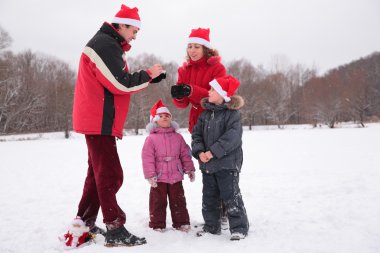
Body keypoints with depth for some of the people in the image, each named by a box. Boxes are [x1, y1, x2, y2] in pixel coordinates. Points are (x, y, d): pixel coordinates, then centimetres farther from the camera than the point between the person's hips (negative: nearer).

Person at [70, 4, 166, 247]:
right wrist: (148, 75, -7)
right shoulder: (105, 43, -12)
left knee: (99, 173, 15)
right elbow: (121, 84, -19)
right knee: (110, 175, -10)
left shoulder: (109, 46, 22)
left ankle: (85, 223, 24)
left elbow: (120, 82, 17)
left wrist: (150, 76, 6)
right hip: (100, 122, -11)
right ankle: (116, 230, -7)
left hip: (99, 121, 11)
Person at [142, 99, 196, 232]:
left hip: (176, 176, 3)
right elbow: (147, 158, -9)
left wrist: (189, 169, 6)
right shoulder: (151, 138, -5)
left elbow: (185, 154, 10)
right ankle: (157, 224, 18)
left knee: (178, 201, 11)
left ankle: (182, 222, 22)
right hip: (159, 177, -3)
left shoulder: (178, 137, 7)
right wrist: (150, 175, -14)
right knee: (158, 201, 6)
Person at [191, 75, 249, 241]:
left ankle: (239, 227, 11)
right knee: (209, 196, 14)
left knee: (231, 195, -2)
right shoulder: (206, 114, 10)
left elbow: (232, 136, -21)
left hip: (227, 163, -7)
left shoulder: (232, 113, -10)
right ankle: (211, 226, 28)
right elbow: (196, 134, 8)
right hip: (207, 164, 7)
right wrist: (199, 152, -9)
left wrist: (213, 151, -24)